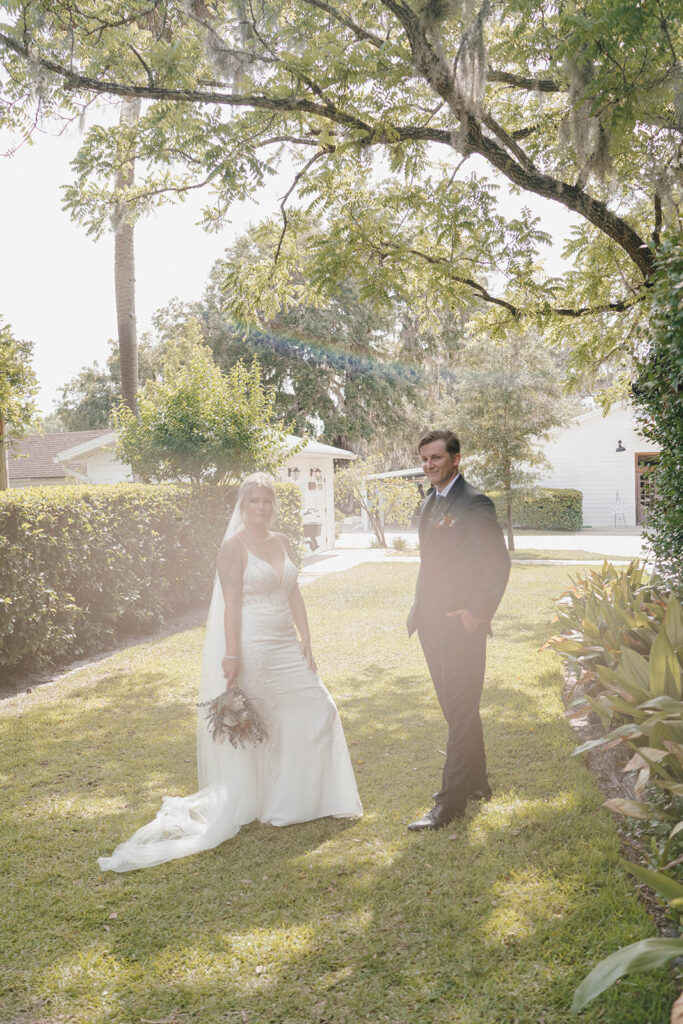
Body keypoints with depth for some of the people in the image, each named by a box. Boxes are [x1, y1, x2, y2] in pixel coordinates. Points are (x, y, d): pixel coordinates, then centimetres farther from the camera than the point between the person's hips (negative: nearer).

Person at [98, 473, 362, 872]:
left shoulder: (282, 543, 11)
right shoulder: (234, 546, -9)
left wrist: (306, 644, 8)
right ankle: (257, 800, 21)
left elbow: (295, 596, 12)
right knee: (255, 725, 3)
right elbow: (232, 603, -16)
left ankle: (306, 795, 27)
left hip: (286, 646, 8)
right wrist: (231, 656, -20)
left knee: (317, 709, 9)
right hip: (252, 648, -7)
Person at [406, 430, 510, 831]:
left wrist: (476, 613, -19)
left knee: (461, 711, -1)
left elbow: (498, 563, -15)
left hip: (461, 624, -9)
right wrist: (419, 606, 14)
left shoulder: (474, 503, -13)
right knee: (456, 707, 18)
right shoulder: (429, 503, 15)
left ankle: (451, 802, 6)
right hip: (432, 623, 9)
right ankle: (477, 782, 32)